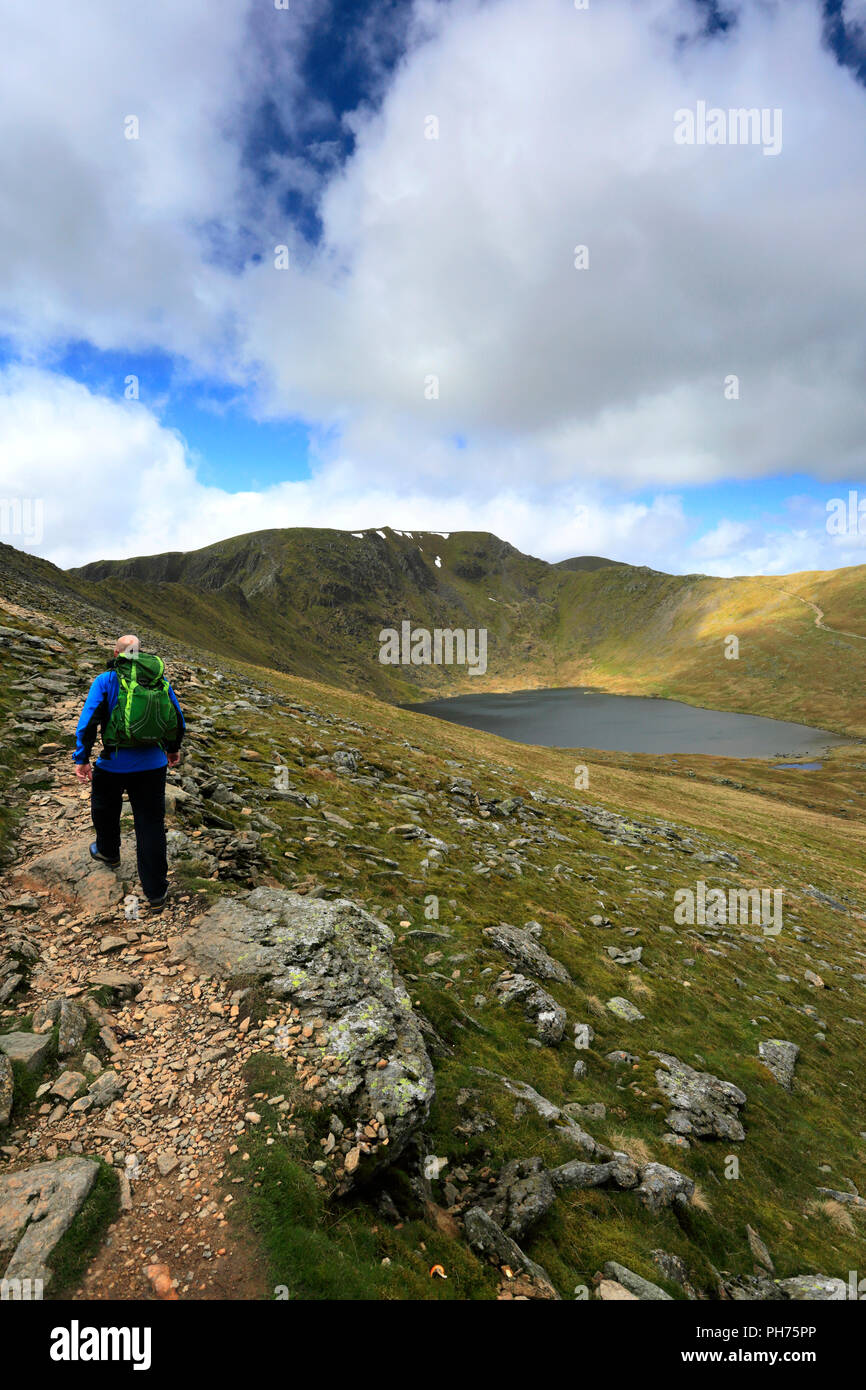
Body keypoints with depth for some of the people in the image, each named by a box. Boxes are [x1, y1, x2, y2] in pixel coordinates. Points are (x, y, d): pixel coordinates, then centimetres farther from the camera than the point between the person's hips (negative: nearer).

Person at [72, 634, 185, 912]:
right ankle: (156, 893, 12)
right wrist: (173, 749, 27)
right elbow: (179, 721, 12)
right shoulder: (161, 680, 5)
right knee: (151, 825, 7)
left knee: (105, 810, 28)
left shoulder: (106, 679, -5)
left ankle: (108, 852, 54)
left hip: (115, 764, -2)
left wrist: (81, 758, -3)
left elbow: (88, 721, -11)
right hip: (153, 764, 2)